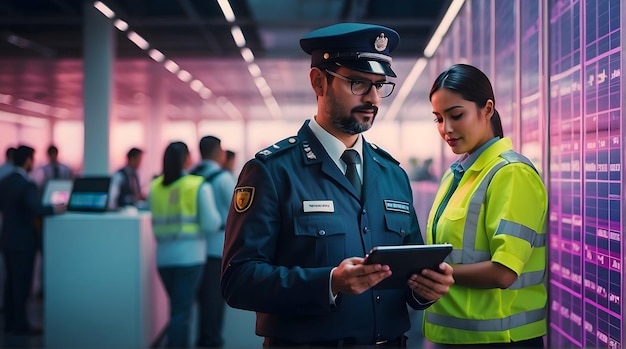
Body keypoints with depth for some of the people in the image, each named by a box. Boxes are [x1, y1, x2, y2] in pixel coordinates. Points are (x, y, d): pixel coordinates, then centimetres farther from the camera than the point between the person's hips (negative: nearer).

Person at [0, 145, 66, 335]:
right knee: (22, 282, -1)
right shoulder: (27, 184, -19)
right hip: (23, 240, -8)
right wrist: (54, 209, -16)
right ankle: (20, 324, 5)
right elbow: (36, 208, -32)